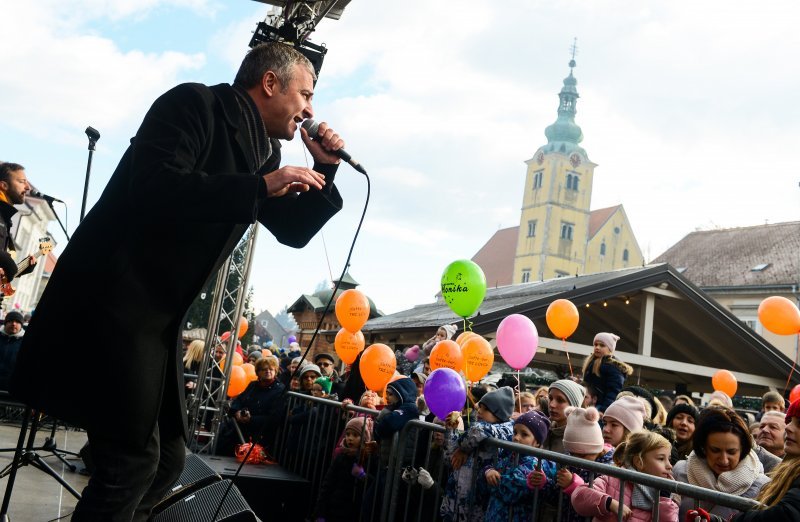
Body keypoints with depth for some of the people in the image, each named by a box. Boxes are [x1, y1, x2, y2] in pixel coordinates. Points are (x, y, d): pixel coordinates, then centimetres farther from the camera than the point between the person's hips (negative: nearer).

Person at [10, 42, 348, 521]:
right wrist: (261, 186, -22)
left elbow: (294, 232, 19)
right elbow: (152, 186, -25)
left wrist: (324, 171, 5)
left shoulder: (263, 152, 13)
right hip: (111, 300, -9)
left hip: (159, 317, 9)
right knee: (133, 460, -9)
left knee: (167, 458, 11)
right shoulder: (194, 104, -9)